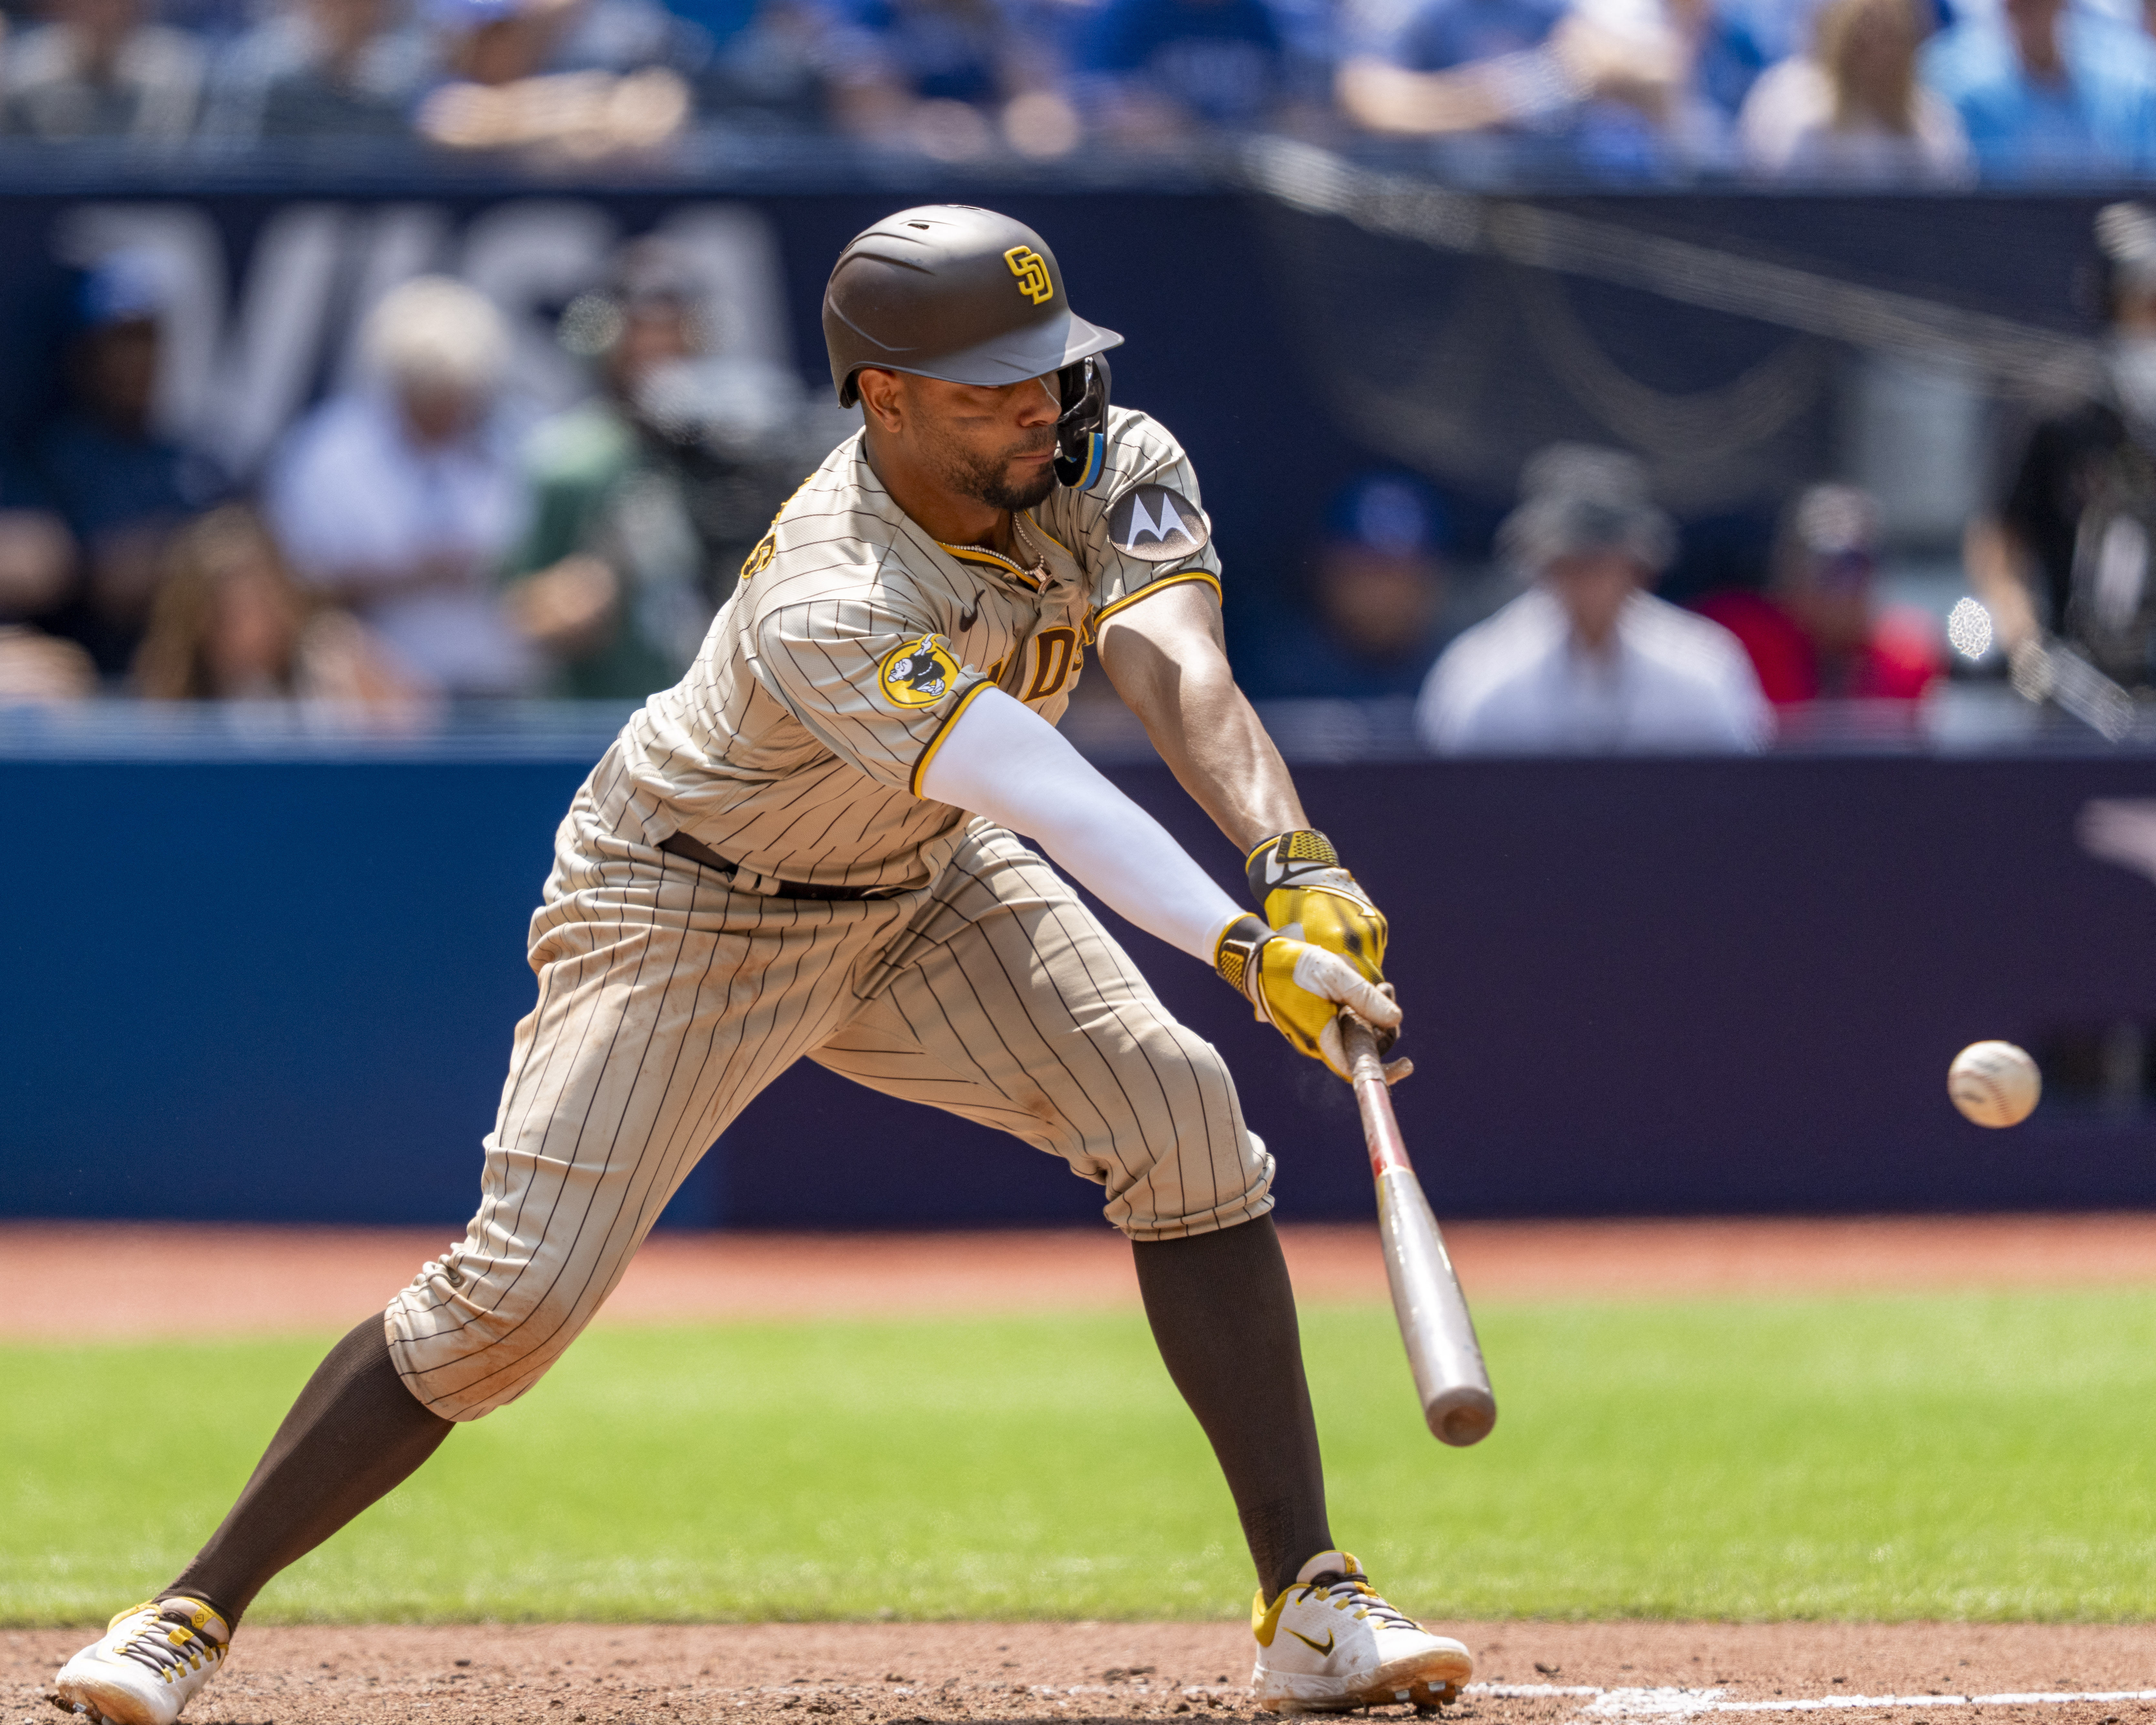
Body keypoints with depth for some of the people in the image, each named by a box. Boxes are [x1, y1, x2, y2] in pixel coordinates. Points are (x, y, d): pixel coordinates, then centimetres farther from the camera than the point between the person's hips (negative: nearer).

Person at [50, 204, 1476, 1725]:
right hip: (686, 910, -6)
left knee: (1177, 1113, -15)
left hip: (919, 889, 6)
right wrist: (1245, 947, -62)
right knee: (521, 1286, -14)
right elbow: (1051, 802, -50)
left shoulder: (1115, 470, -18)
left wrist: (1296, 861, -53)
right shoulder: (825, 608, -38)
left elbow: (1180, 676, -35)